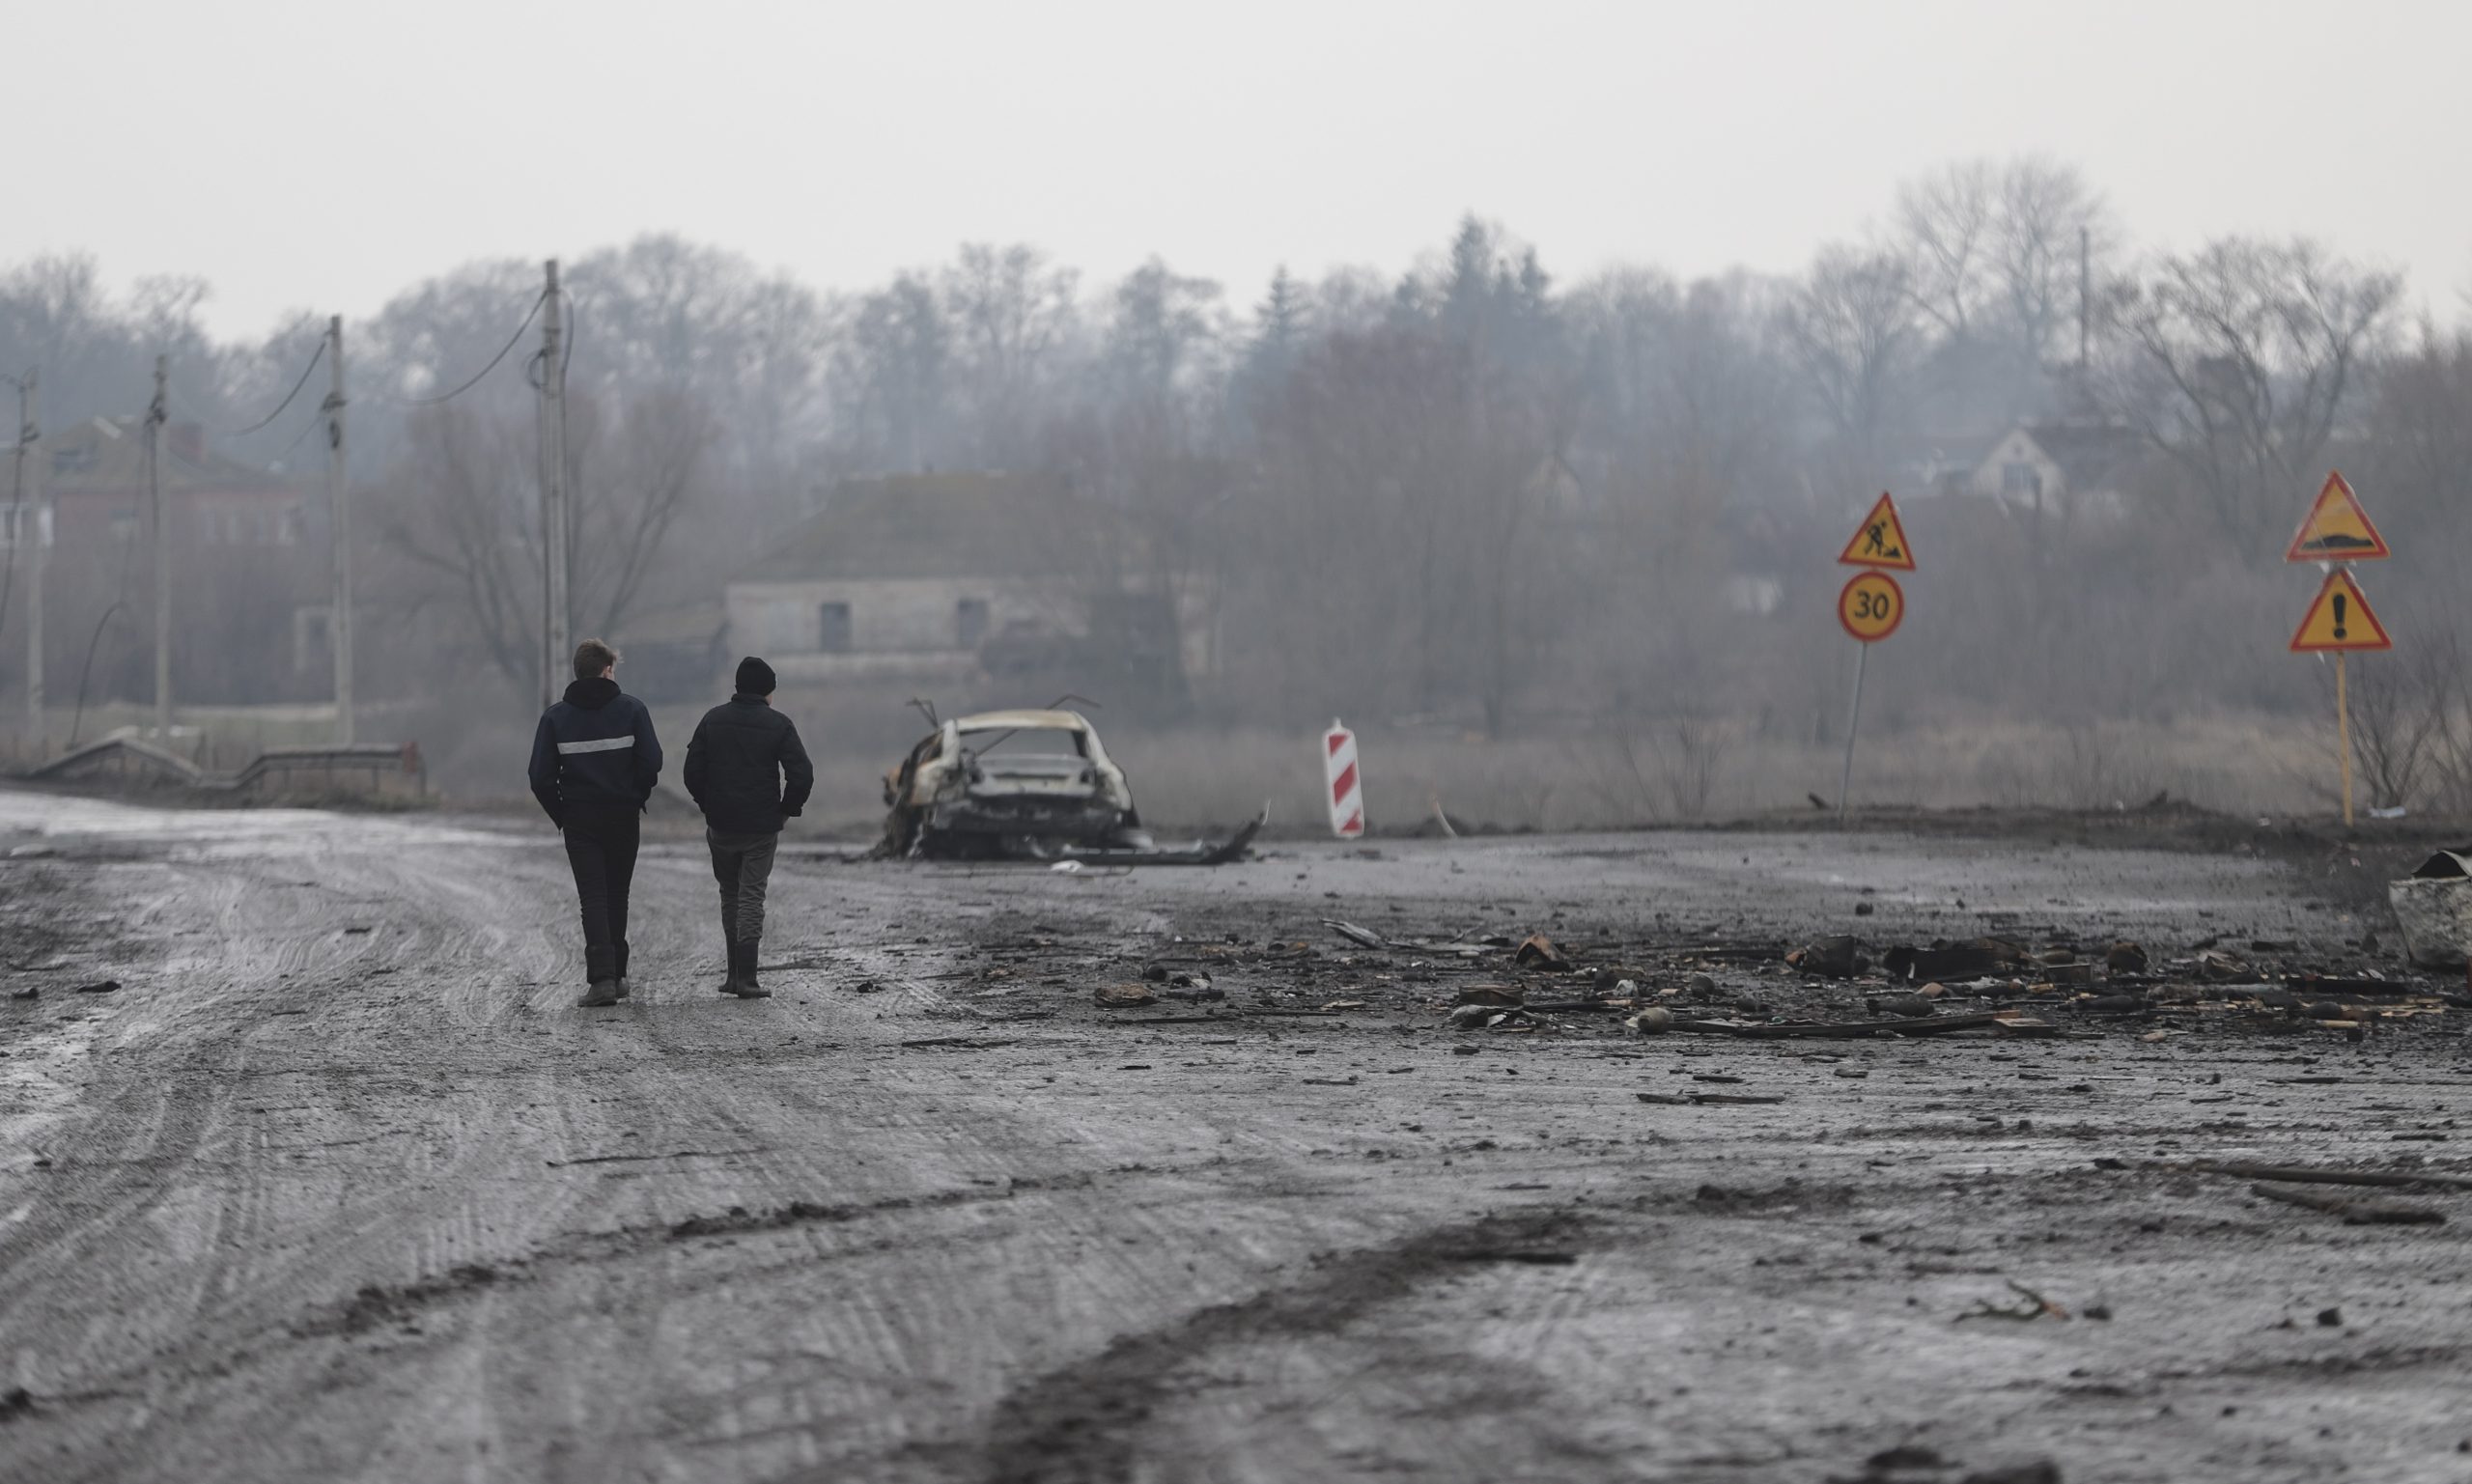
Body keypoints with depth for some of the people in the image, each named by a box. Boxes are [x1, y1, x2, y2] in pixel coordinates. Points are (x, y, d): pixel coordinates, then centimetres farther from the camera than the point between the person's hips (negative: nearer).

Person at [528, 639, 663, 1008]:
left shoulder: (555, 717, 1)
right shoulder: (631, 709, -2)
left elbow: (541, 776, -4)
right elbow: (651, 761, -9)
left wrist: (560, 815, 7)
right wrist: (637, 798, 7)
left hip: (579, 821, 0)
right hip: (623, 817, 0)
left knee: (592, 898, -2)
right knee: (617, 895, 15)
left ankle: (602, 978, -16)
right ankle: (616, 973, 21)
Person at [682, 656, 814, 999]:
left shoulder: (713, 720, 3)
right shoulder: (778, 725, -6)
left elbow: (693, 771, 1)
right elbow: (802, 774, -11)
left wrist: (708, 807, 11)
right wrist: (786, 811, 3)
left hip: (721, 827, 2)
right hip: (762, 827, -2)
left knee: (730, 896, 16)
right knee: (751, 898, 0)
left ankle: (735, 973, 15)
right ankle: (746, 979, -7)